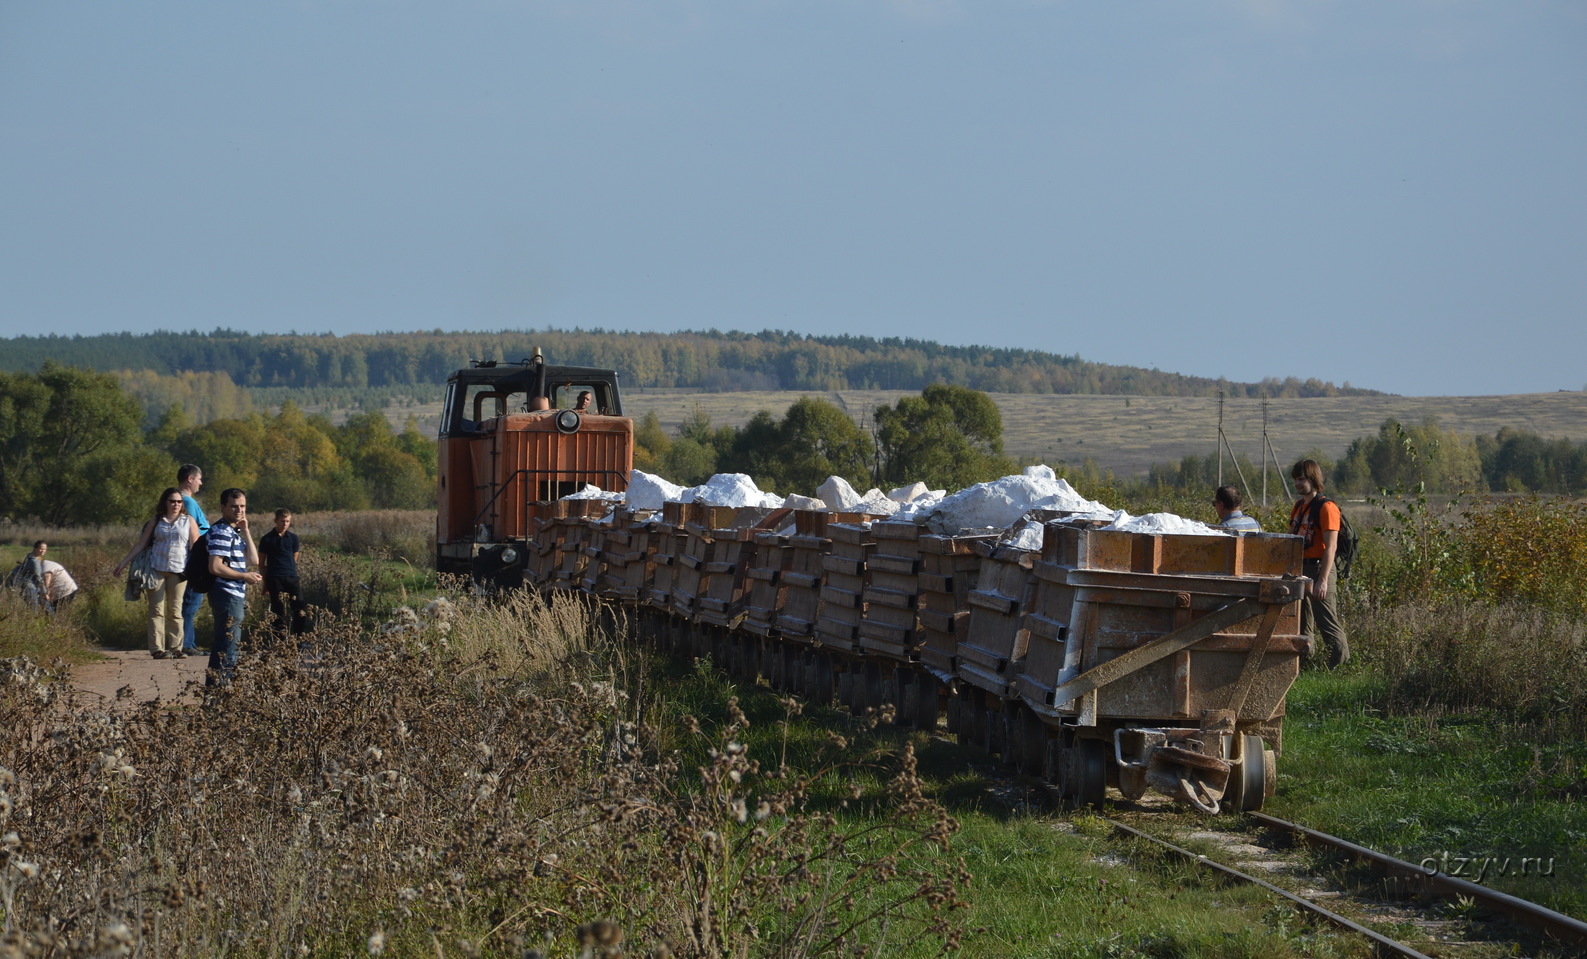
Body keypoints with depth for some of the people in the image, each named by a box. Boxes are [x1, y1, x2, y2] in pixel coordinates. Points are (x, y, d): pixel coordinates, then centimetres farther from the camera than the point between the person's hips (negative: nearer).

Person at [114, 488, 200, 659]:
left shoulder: (188, 521, 8)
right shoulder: (156, 522, 10)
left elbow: (195, 546, 3)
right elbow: (140, 544, 11)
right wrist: (124, 562, 7)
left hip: (178, 570, 0)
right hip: (156, 568, 0)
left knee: (175, 611, 2)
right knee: (157, 609, -3)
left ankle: (176, 647, 4)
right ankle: (157, 649, -4)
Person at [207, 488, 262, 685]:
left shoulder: (235, 532, 17)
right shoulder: (221, 531, -14)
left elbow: (254, 560, 11)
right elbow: (215, 567, -22)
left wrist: (245, 531, 4)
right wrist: (246, 576, -13)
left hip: (236, 596, 10)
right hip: (227, 594, -10)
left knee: (222, 646, 17)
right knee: (228, 647, -9)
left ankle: (213, 688, 24)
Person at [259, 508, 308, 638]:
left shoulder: (293, 538, 10)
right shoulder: (267, 539, 3)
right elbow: (262, 563, 8)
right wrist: (265, 583, 7)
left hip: (291, 577, 2)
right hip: (274, 579, -2)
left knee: (299, 607, -6)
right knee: (278, 610, 0)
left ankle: (301, 637, 3)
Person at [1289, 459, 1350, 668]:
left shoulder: (1326, 507, -12)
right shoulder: (1299, 506, 15)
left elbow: (1330, 547, -18)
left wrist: (1322, 580, -24)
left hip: (1319, 570, -9)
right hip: (1300, 570, 9)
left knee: (1328, 623, -10)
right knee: (1302, 623, 12)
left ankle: (1342, 664, -8)